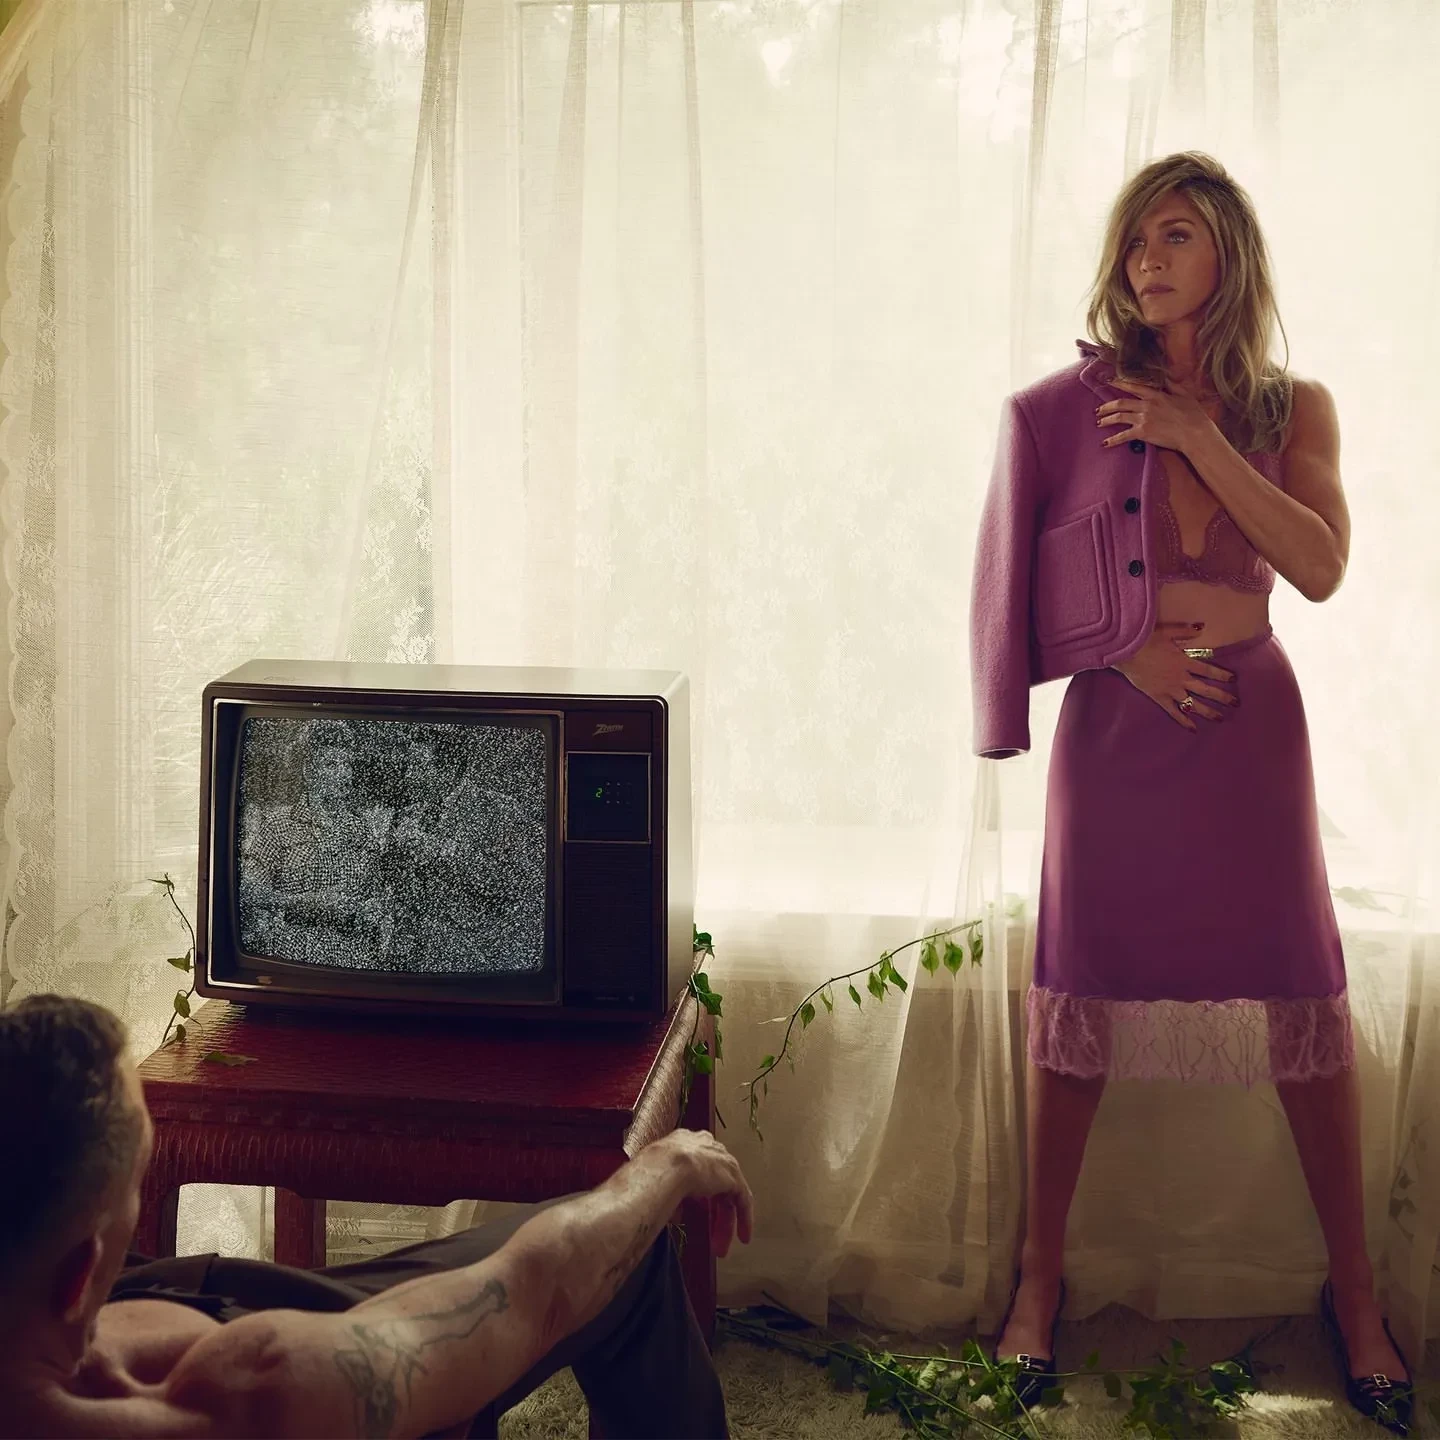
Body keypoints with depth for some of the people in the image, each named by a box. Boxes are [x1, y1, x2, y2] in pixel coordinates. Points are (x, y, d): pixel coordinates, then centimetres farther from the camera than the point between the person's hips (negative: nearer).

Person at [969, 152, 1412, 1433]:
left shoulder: (1292, 410, 5)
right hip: (1113, 727, -1)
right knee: (1079, 996, 4)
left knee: (1306, 1000, 3)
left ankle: (1355, 1292, 20)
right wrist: (1131, 644, -11)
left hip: (1248, 727, 1)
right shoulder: (1068, 408, 2)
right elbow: (1023, 591, 2)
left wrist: (1197, 437, -13)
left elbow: (1320, 567, -10)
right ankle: (1041, 1275, 20)